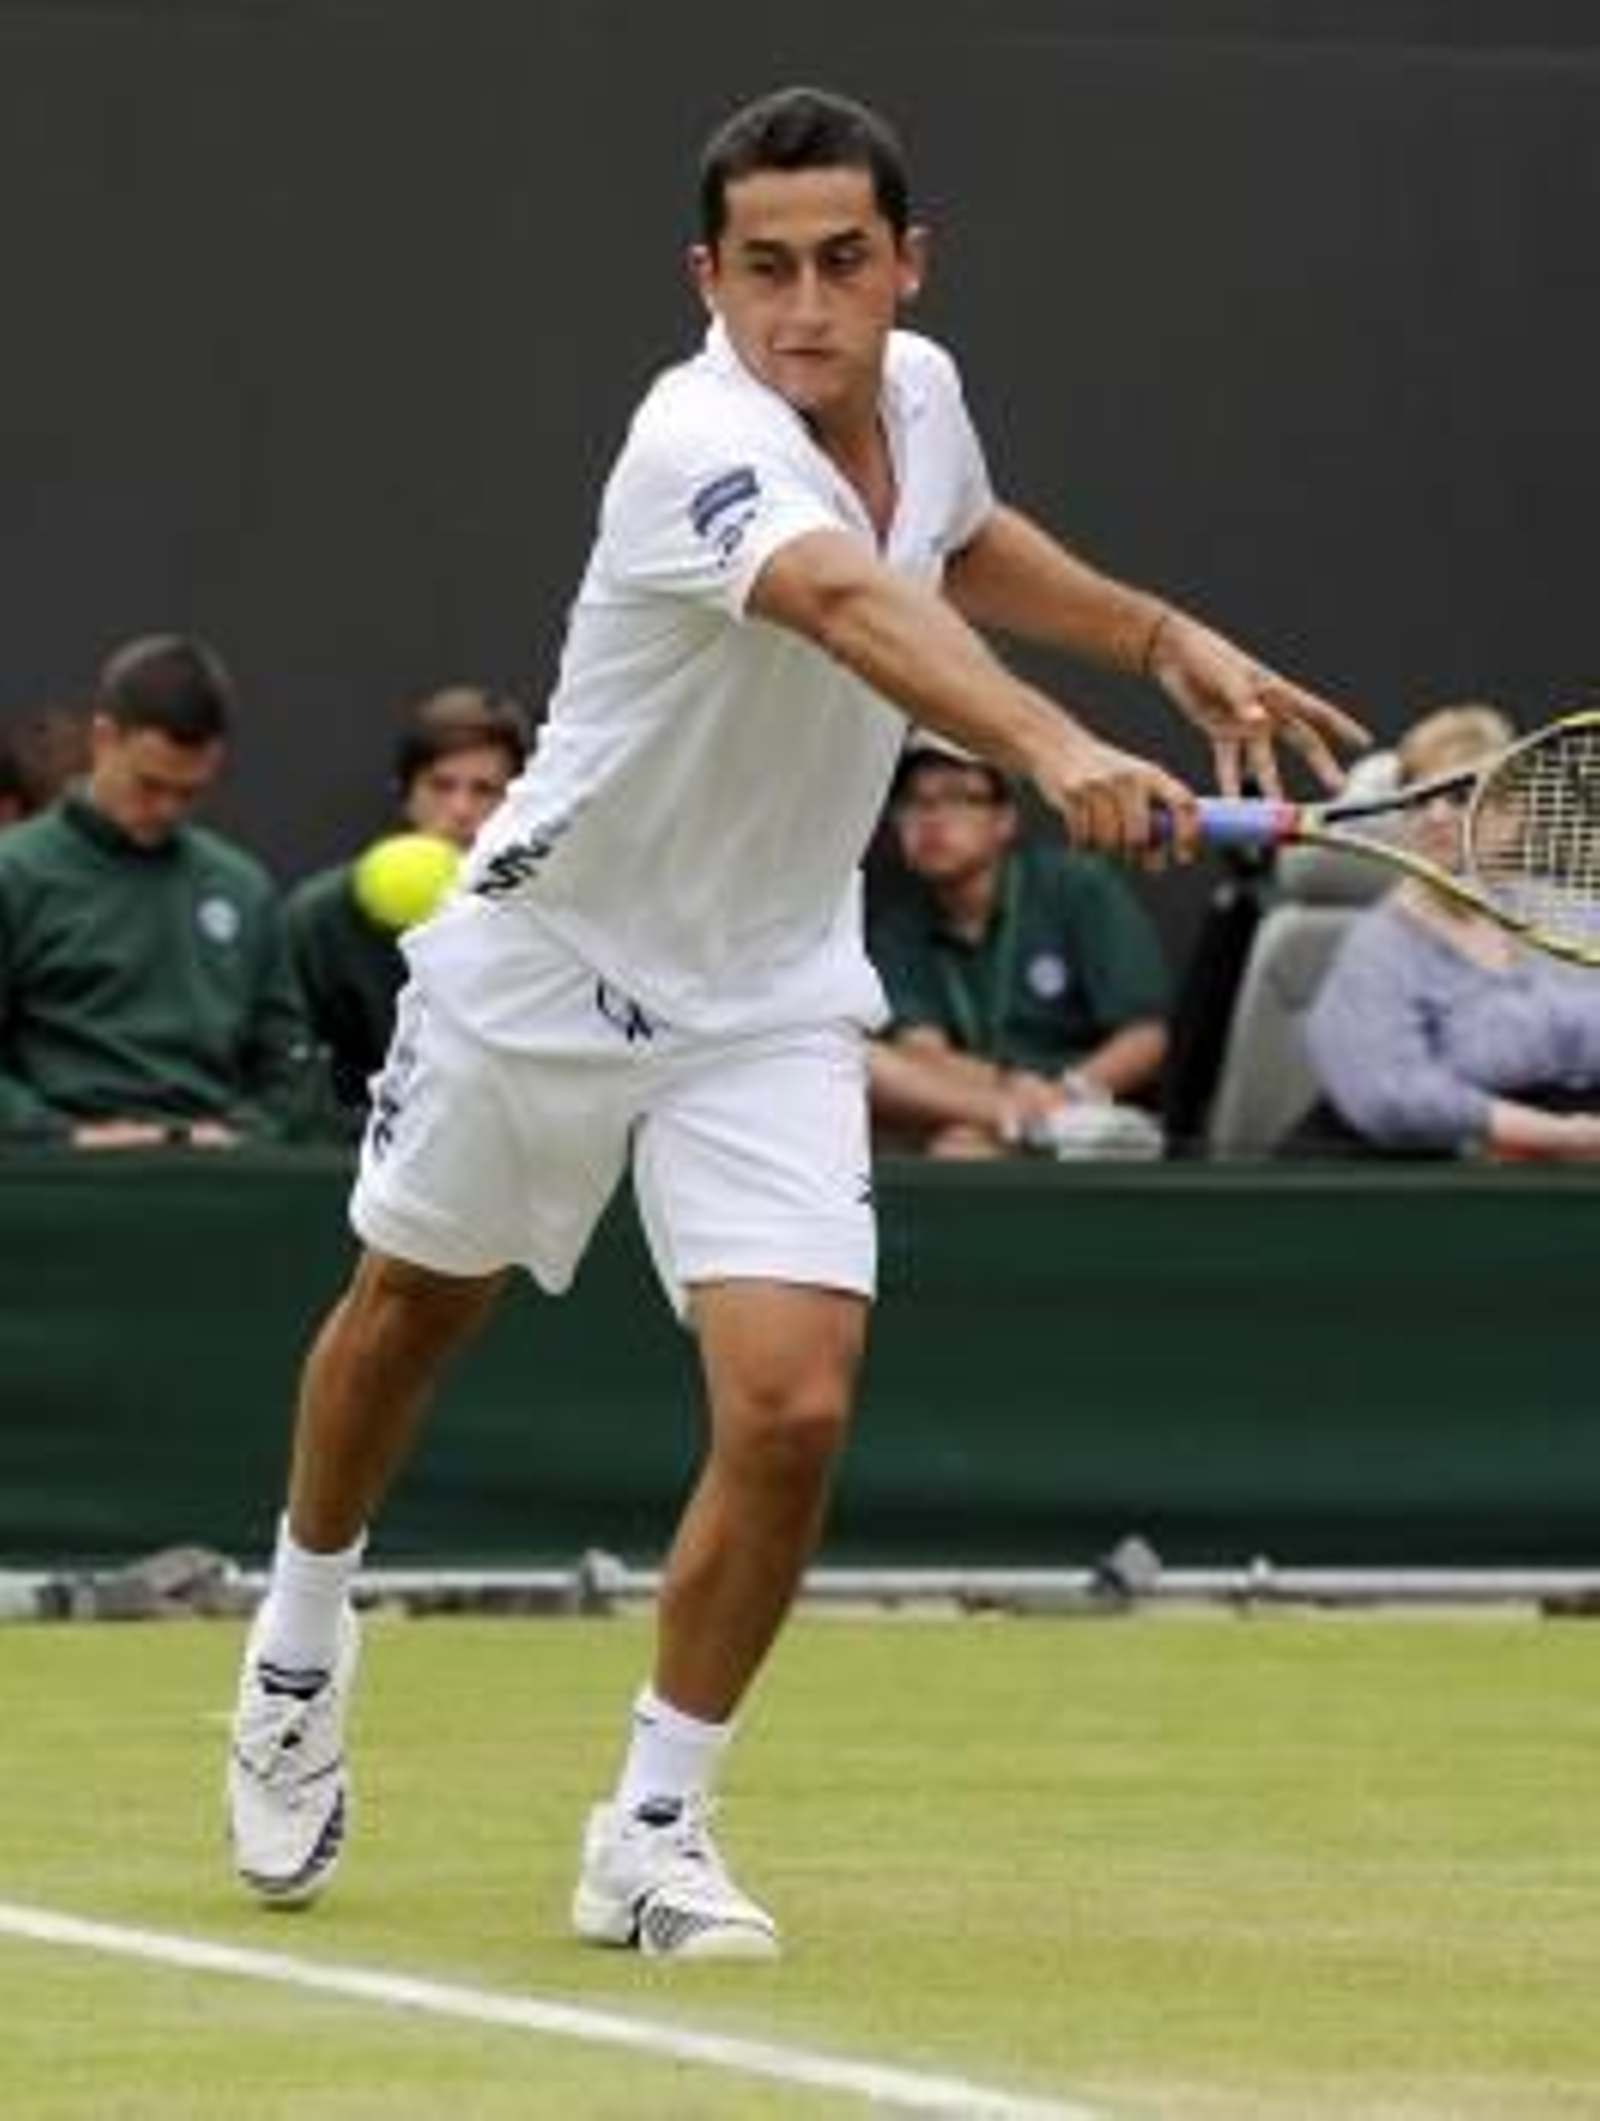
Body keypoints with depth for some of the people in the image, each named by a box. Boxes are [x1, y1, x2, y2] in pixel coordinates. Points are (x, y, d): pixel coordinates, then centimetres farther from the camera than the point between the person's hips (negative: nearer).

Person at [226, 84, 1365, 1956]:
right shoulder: (702, 443, -31)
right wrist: (1050, 747, -69)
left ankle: (653, 1832, 2)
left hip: (770, 995, 4)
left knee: (793, 1401, -14)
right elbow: (854, 606, -52)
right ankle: (300, 1649, 50)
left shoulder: (921, 392, -7)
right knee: (413, 1309, 20)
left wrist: (1168, 639, 7)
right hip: (543, 959, -4)